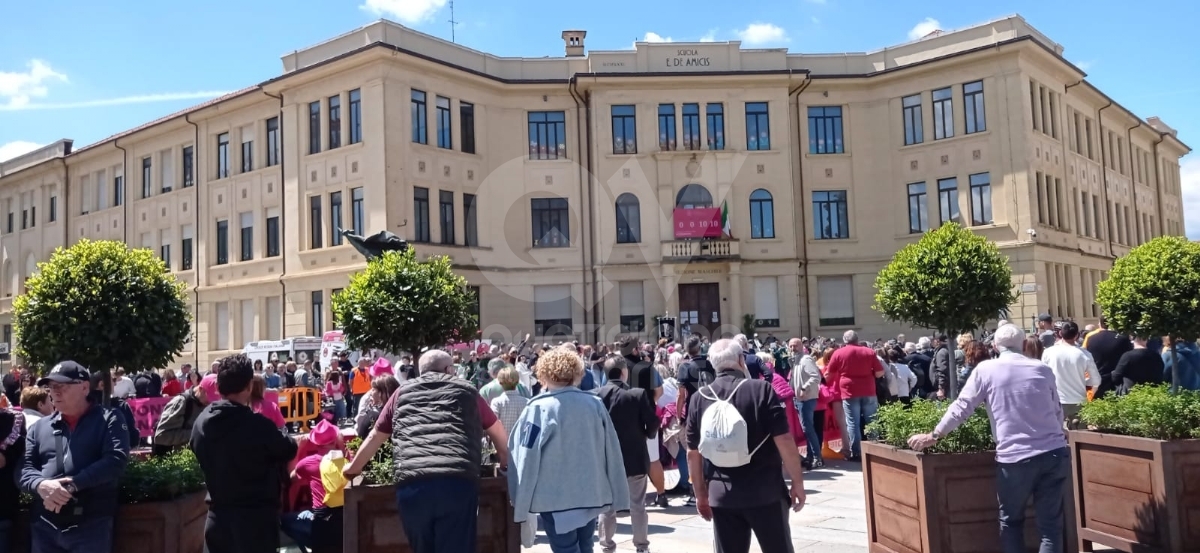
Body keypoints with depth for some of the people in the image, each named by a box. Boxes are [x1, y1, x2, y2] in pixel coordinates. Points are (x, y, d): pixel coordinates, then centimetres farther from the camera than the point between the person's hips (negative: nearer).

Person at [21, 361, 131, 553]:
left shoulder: (109, 420, 2)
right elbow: (24, 467, 7)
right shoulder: (39, 427, 15)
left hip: (91, 526, -4)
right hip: (44, 526, 4)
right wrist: (41, 485, -15)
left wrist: (72, 485, -19)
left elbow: (116, 461, -11)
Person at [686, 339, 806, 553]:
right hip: (765, 491, -2)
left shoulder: (699, 399, 3)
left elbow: (693, 453, 7)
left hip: (721, 495, 3)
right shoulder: (761, 390, -7)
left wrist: (701, 493, 16)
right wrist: (797, 482, 0)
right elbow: (784, 442, -10)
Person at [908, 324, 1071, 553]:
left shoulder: (985, 370, -1)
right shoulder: (1043, 369, 7)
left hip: (1014, 457, -2)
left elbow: (961, 407, -1)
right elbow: (1057, 411, 17)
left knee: (1010, 521, 16)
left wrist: (933, 436, 7)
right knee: (1051, 523, 7)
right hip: (1054, 453, 2)